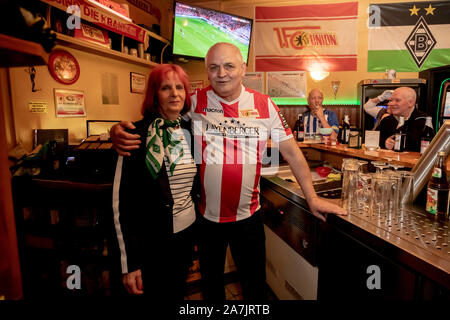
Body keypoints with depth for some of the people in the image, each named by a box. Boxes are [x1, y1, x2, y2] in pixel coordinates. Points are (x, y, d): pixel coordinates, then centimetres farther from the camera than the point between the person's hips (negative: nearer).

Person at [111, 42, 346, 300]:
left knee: (256, 285, 20)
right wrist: (119, 132, -24)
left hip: (249, 215, 1)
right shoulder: (193, 103, -7)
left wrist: (312, 197, -2)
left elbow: (292, 152, -1)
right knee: (211, 284, 23)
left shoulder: (265, 105, -5)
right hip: (205, 215, 0)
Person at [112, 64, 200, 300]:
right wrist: (129, 263, -14)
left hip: (188, 231, 5)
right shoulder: (138, 135, -15)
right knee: (158, 294, 16)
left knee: (178, 291, 23)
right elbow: (121, 199, -15)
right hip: (152, 239, -4)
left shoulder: (190, 132, 1)